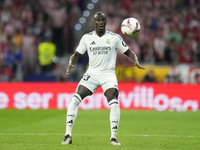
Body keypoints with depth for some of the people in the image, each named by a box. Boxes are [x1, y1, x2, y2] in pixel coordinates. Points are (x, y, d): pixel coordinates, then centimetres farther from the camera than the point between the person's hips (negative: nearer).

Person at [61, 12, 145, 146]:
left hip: (109, 74, -1)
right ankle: (68, 135, -8)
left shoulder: (114, 38, -1)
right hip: (92, 73, 2)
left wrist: (136, 61, -14)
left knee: (114, 104, -21)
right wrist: (71, 64, -10)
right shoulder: (87, 38, 4)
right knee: (75, 99, -15)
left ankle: (114, 137, -8)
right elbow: (77, 54, 11)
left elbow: (128, 52, 6)